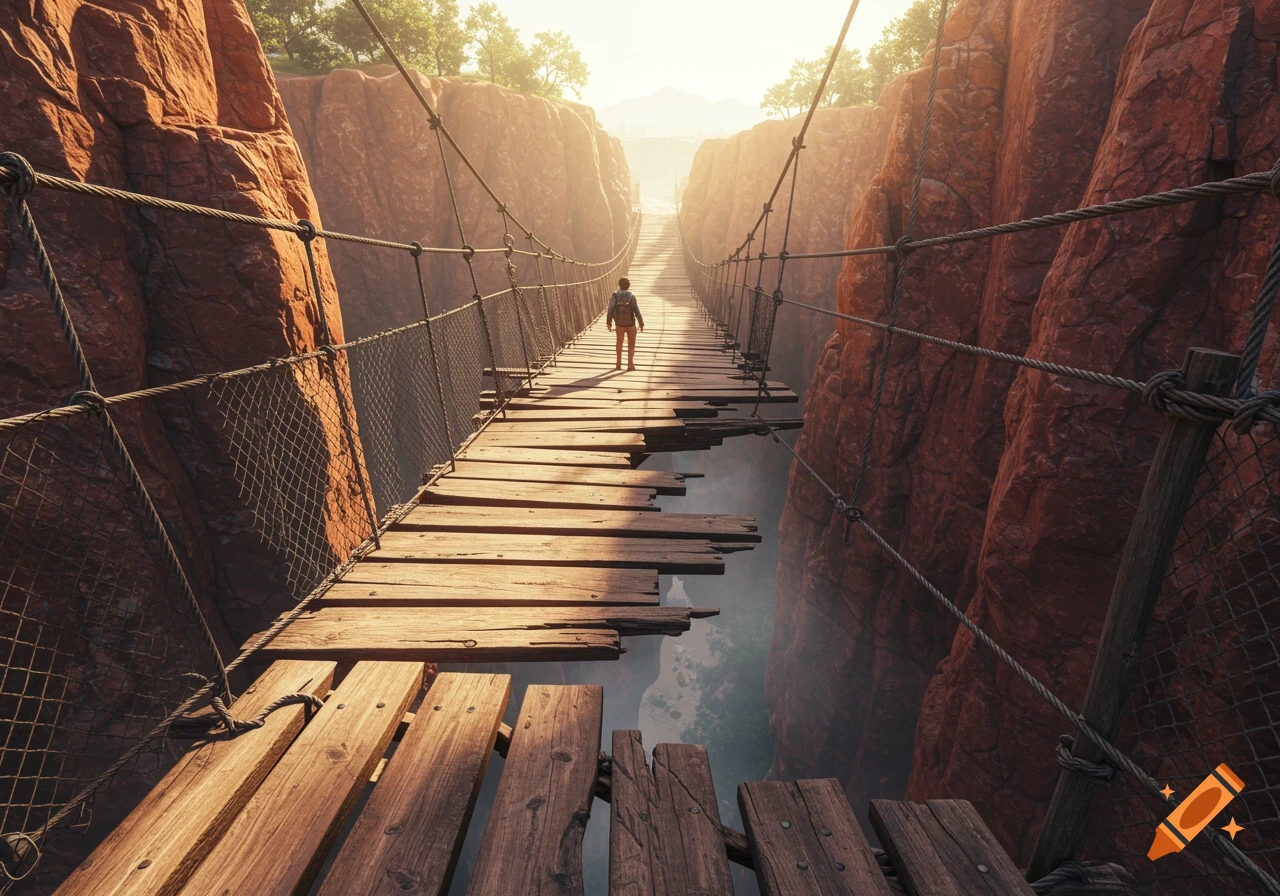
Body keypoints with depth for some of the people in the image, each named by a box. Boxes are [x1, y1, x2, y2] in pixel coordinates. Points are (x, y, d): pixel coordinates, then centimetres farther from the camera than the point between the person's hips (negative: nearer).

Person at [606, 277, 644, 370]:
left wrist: (608, 322, 3)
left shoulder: (614, 296, -11)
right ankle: (630, 364, 0)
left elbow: (610, 310, -10)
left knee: (619, 343, 20)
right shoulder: (631, 296, -14)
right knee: (631, 345, 11)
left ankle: (618, 364, 23)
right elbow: (636, 310, -14)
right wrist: (641, 323, -6)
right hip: (631, 324, -2)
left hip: (619, 325, 2)